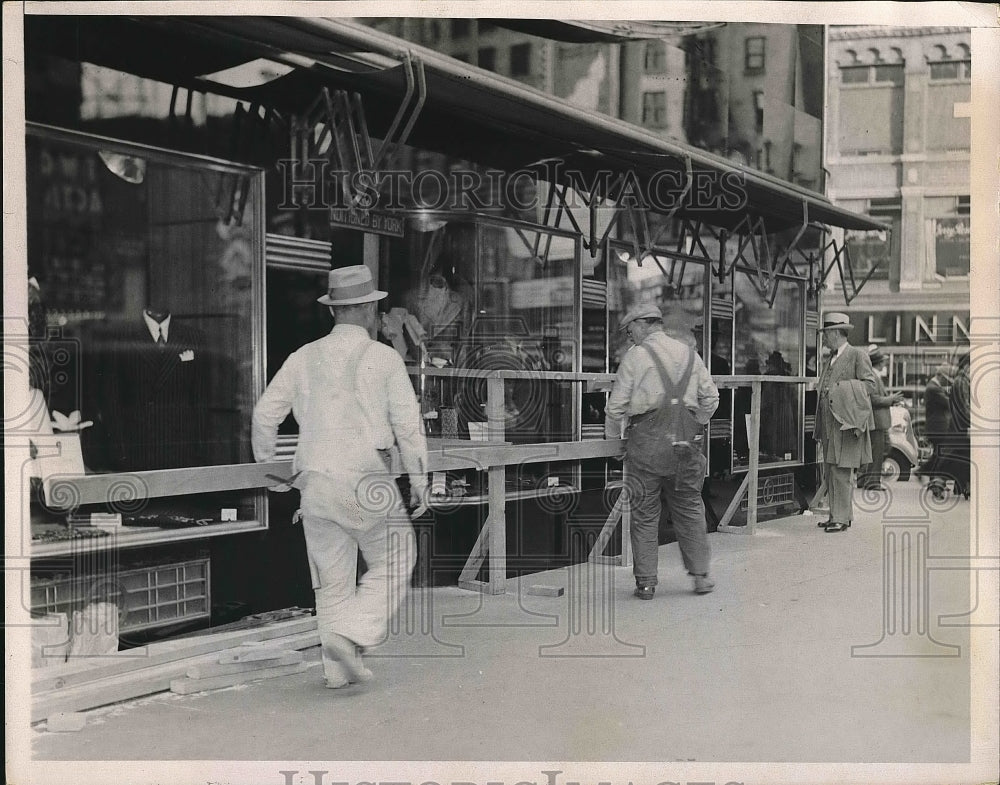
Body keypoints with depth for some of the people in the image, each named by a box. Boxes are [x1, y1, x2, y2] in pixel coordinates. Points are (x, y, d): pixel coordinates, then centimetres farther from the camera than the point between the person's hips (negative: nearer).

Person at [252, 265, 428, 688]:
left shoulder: (303, 358, 9)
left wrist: (267, 466, 23)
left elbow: (265, 413, 10)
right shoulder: (382, 357, -2)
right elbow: (408, 424, -4)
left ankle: (338, 667, 14)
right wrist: (419, 480, 4)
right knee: (393, 565, 11)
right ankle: (351, 634, -5)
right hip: (366, 479, -4)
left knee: (332, 579, 12)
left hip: (314, 482, 4)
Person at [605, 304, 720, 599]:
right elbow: (711, 397, 14)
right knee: (690, 508, 13)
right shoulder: (689, 354, 13)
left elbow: (617, 404, -2)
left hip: (647, 442, -4)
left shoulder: (636, 356, -1)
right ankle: (700, 574, 13)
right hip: (686, 441, 4)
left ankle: (645, 582, 6)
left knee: (644, 514, 3)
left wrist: (612, 438, 11)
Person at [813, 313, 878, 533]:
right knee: (829, 472, 9)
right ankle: (836, 515, 16)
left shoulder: (858, 355, -3)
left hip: (846, 423, -8)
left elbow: (870, 384, -9)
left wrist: (839, 388, -15)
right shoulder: (829, 361, 20)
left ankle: (842, 518, -6)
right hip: (829, 424, 8)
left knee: (841, 472, -10)